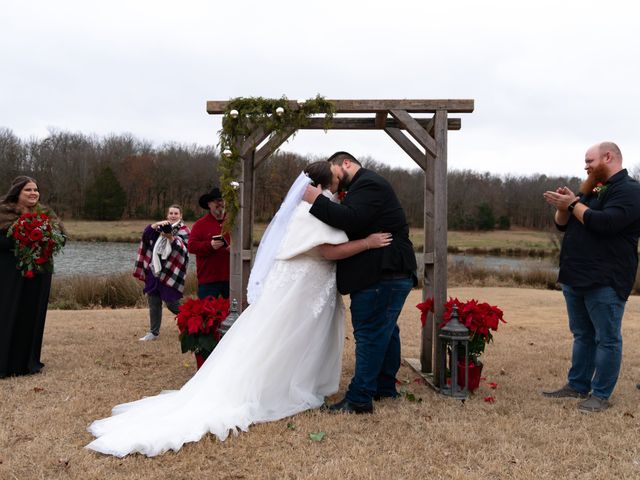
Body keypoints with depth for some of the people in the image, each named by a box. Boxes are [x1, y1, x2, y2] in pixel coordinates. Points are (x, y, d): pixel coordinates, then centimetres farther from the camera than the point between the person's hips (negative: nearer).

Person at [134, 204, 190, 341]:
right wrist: (157, 224, -20)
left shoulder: (184, 231, 0)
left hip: (170, 274, -5)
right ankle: (153, 332, 15)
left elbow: (183, 249, -15)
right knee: (153, 303, 7)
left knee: (172, 304, -3)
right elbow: (146, 233, -3)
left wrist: (171, 238, -30)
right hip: (154, 271, 5)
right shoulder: (161, 227, 13)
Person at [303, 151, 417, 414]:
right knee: (385, 332, 17)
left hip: (382, 277, -11)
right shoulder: (368, 184, 22)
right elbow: (352, 223, 20)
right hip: (391, 274, 11)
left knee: (370, 335, -8)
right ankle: (385, 389, 29)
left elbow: (350, 219, -26)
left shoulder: (368, 184, -12)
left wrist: (317, 201, -18)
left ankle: (359, 399, -3)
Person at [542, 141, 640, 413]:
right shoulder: (592, 191, 19)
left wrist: (573, 204, -13)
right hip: (576, 278, 9)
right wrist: (563, 206, -2)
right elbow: (563, 225, 18)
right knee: (582, 336, 15)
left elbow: (605, 222, -24)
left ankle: (601, 395, 6)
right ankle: (577, 386, 23)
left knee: (606, 338, -1)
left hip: (604, 281, -9)